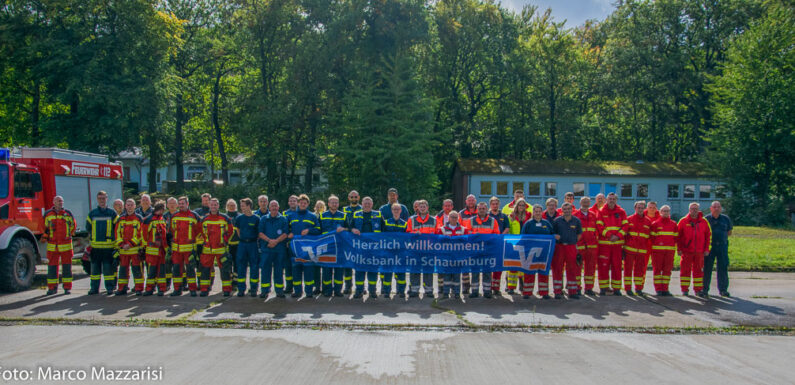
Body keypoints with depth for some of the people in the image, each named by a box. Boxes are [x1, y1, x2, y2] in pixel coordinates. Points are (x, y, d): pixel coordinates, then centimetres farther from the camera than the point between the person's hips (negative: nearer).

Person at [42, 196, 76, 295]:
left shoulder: (68, 214, 4)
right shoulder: (48, 214, 7)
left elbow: (73, 225, 17)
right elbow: (45, 227, 19)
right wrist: (44, 237, 7)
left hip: (66, 245, -1)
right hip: (52, 245, 1)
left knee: (67, 267, 2)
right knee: (52, 266, 4)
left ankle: (67, 287, 8)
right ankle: (52, 288, 12)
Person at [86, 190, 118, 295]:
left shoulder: (112, 213, 4)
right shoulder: (92, 213, 9)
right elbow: (88, 228, 18)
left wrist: (112, 237, 7)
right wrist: (92, 237, 15)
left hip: (109, 246, -2)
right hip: (95, 246, 2)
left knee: (108, 267, -2)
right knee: (95, 267, 5)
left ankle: (110, 287, 5)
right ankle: (94, 287, 12)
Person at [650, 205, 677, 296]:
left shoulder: (673, 224, 13)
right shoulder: (655, 224, 3)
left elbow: (675, 237, 15)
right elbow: (652, 237, 2)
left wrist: (674, 248, 9)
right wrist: (652, 249, -2)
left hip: (670, 251, 3)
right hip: (657, 250, -3)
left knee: (667, 270, 4)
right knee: (657, 269, -2)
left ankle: (665, 289, 9)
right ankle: (658, 289, 2)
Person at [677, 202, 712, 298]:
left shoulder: (704, 222, 7)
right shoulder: (683, 221, 1)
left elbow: (708, 236, 11)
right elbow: (678, 236, 3)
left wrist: (707, 249, 5)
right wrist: (679, 249, -2)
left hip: (699, 251, 2)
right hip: (686, 251, -2)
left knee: (699, 270, 7)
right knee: (685, 270, 2)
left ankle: (698, 290, 14)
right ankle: (684, 289, 9)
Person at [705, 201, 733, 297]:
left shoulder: (726, 219, 7)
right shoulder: (706, 219, 2)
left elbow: (729, 232, 15)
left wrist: (721, 237, 4)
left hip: (722, 246, 2)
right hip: (709, 246, -2)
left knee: (723, 267, 3)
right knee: (707, 268, 0)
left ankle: (723, 289, 11)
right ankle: (705, 289, 8)